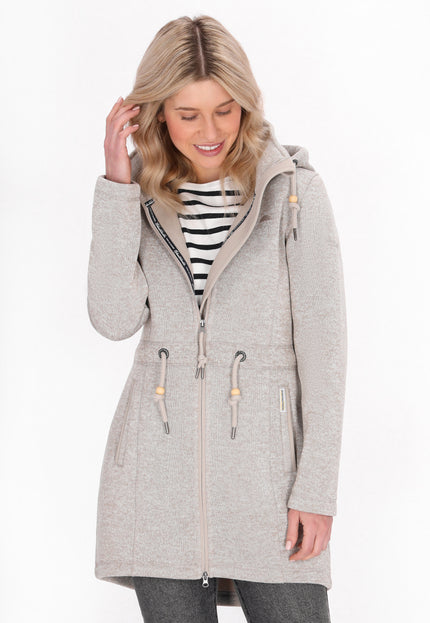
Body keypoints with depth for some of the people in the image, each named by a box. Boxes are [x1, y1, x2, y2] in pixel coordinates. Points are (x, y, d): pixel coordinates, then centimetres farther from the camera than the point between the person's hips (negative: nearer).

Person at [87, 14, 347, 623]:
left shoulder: (294, 189, -3)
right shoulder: (142, 195, 6)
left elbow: (322, 345, -3)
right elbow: (115, 318, -9)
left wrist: (317, 489, -7)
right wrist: (117, 182, -10)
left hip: (264, 460, -2)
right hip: (158, 468, 2)